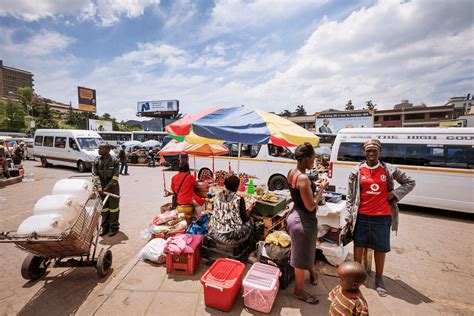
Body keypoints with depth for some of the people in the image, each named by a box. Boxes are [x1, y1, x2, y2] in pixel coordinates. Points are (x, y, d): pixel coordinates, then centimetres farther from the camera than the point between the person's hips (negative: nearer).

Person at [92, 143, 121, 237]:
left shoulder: (114, 161, -15)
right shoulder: (96, 161, -3)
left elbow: (115, 177, -15)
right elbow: (95, 176, -6)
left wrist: (107, 188, -19)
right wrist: (99, 187, -21)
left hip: (113, 188, -4)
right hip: (101, 189, 4)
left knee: (113, 208, 7)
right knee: (104, 208, 15)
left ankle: (114, 227, 21)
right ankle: (105, 227, 29)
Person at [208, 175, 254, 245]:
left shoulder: (218, 196, -5)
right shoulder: (239, 199, -19)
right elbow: (244, 219, -9)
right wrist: (249, 210, 9)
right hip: (232, 235, -5)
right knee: (250, 220, 20)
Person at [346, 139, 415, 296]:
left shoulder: (390, 170, -1)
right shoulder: (357, 171, -3)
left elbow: (410, 182, 11)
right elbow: (350, 195, 1)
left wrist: (394, 194, -4)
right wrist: (350, 215, -1)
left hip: (382, 216, 0)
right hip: (361, 216, 0)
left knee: (381, 248, 12)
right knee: (359, 245, 13)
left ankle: (379, 278, 32)